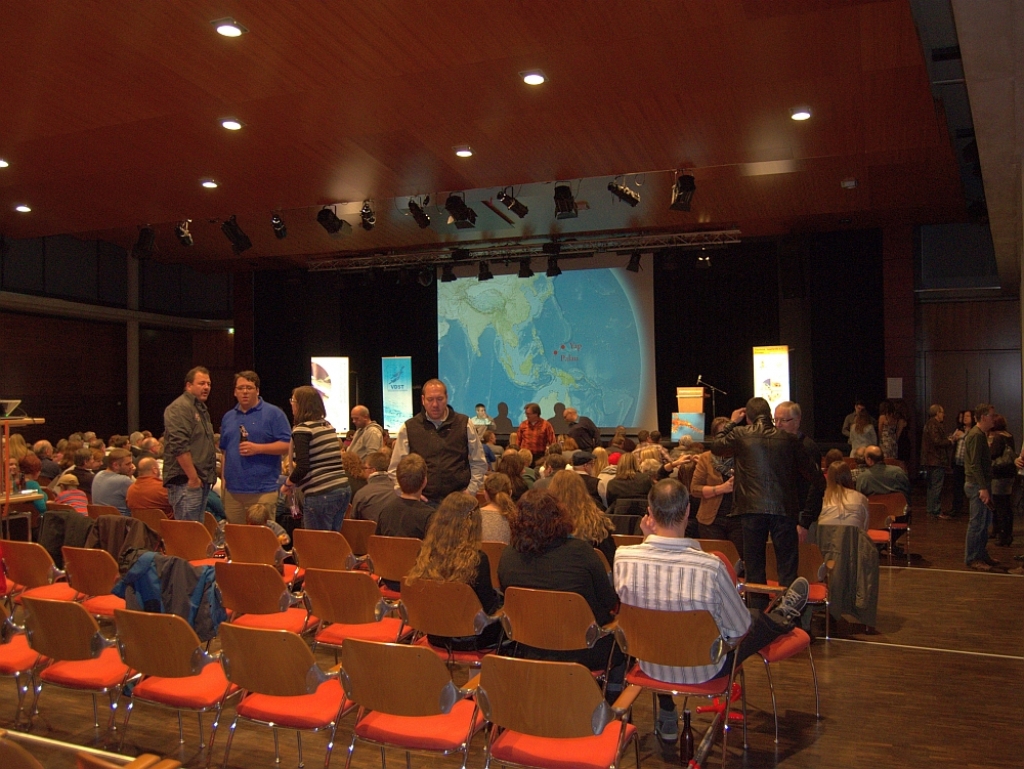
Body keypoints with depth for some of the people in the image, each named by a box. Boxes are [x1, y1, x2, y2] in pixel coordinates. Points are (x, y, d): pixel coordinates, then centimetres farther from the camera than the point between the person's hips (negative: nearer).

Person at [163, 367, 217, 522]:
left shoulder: (201, 409, 22)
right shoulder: (180, 408, -11)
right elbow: (179, 446, -21)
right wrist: (193, 478, -21)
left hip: (201, 480, 10)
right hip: (186, 481, -10)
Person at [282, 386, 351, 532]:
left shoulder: (302, 429, -8)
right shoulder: (328, 425, 14)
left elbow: (302, 468, -17)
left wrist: (287, 484, 2)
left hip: (320, 494, -7)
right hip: (343, 489, 7)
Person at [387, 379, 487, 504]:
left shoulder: (464, 424, 7)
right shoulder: (409, 428, 6)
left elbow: (479, 464, 11)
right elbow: (395, 469, 7)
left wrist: (470, 491, 0)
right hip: (422, 502, 0)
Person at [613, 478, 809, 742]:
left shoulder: (623, 557, -23)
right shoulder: (710, 566, -31)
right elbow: (740, 627, -15)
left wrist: (650, 539, -7)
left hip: (650, 665, 3)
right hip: (703, 670, -3)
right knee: (757, 619, 22)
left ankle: (666, 721, 46)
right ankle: (783, 617, 57)